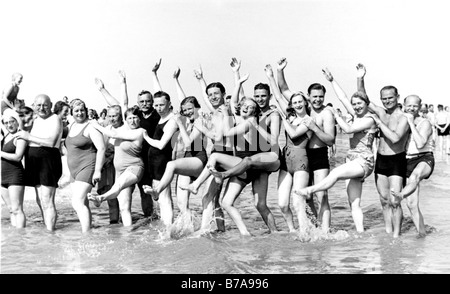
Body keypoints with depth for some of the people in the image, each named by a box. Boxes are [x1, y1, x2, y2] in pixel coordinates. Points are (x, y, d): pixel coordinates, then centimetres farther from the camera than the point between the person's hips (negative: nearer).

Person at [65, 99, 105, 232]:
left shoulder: (91, 127, -10)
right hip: (74, 170, 9)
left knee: (77, 202, -19)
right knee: (83, 204, 12)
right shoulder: (71, 126, 15)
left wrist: (97, 170, -21)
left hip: (87, 167, -9)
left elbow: (101, 149, -16)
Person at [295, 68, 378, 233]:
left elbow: (348, 129, -17)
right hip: (352, 161, 8)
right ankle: (360, 232, -1)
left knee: (336, 173, -32)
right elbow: (342, 98, 17)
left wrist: (336, 115, -5)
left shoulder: (369, 119, -6)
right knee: (354, 204, 1)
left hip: (364, 161, -8)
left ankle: (310, 190, -24)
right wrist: (331, 80, 17)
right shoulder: (357, 116, 15)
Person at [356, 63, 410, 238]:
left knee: (394, 201, -8)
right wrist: (360, 79, -2)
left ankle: (396, 235, 2)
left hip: (397, 161, -6)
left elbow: (395, 138, -25)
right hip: (380, 160, 6)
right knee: (384, 201, 12)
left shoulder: (403, 118, -11)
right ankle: (388, 232, 21)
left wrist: (380, 123, -16)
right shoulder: (381, 113, 7)